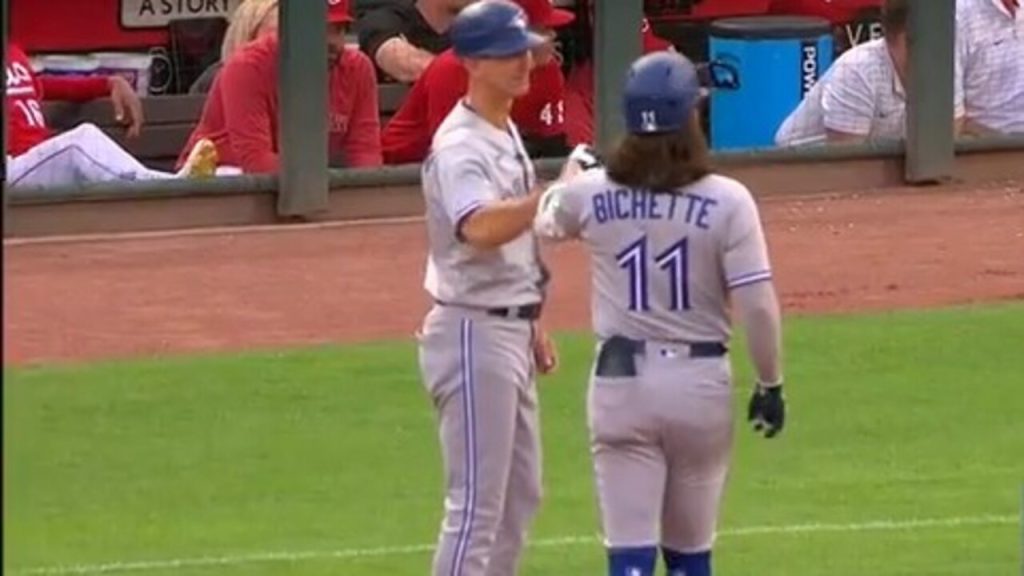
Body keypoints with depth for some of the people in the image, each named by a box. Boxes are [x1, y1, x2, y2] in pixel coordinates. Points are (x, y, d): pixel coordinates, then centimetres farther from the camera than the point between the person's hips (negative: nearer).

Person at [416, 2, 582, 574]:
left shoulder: (506, 133, 13)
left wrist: (533, 324, 22)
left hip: (509, 329, 10)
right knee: (478, 503, -10)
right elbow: (480, 228, -37)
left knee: (521, 494, 18)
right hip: (474, 332, -10)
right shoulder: (461, 145, -18)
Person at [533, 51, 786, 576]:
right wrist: (770, 384, 0)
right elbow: (757, 304, -13)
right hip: (701, 380, 0)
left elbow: (542, 222, 19)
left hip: (621, 378, 0)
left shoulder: (590, 194, -5)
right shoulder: (726, 201, -12)